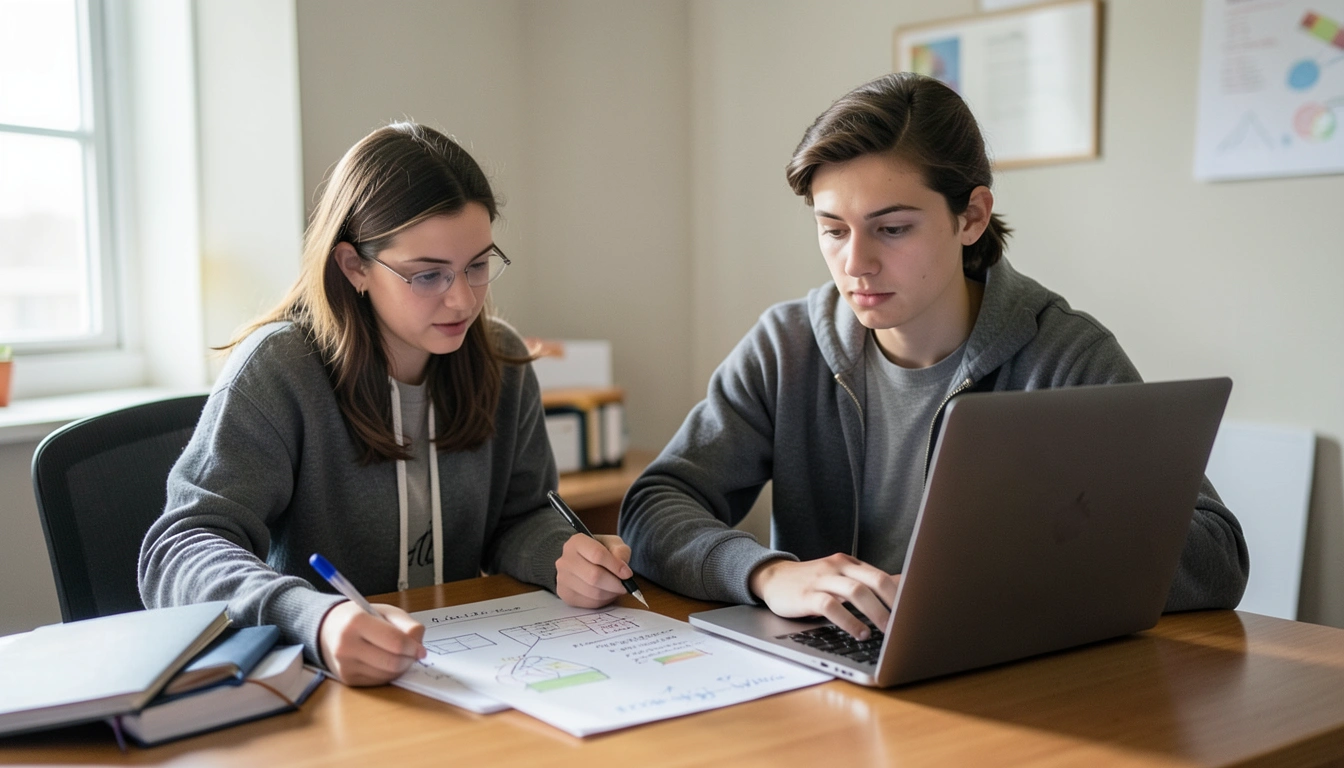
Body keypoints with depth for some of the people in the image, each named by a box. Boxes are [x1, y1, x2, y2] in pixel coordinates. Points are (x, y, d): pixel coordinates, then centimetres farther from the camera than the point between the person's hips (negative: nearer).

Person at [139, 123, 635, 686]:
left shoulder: (500, 361, 3)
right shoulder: (279, 370, -14)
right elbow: (180, 551, -21)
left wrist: (564, 557, -14)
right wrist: (315, 620, -41)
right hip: (315, 687, -1)